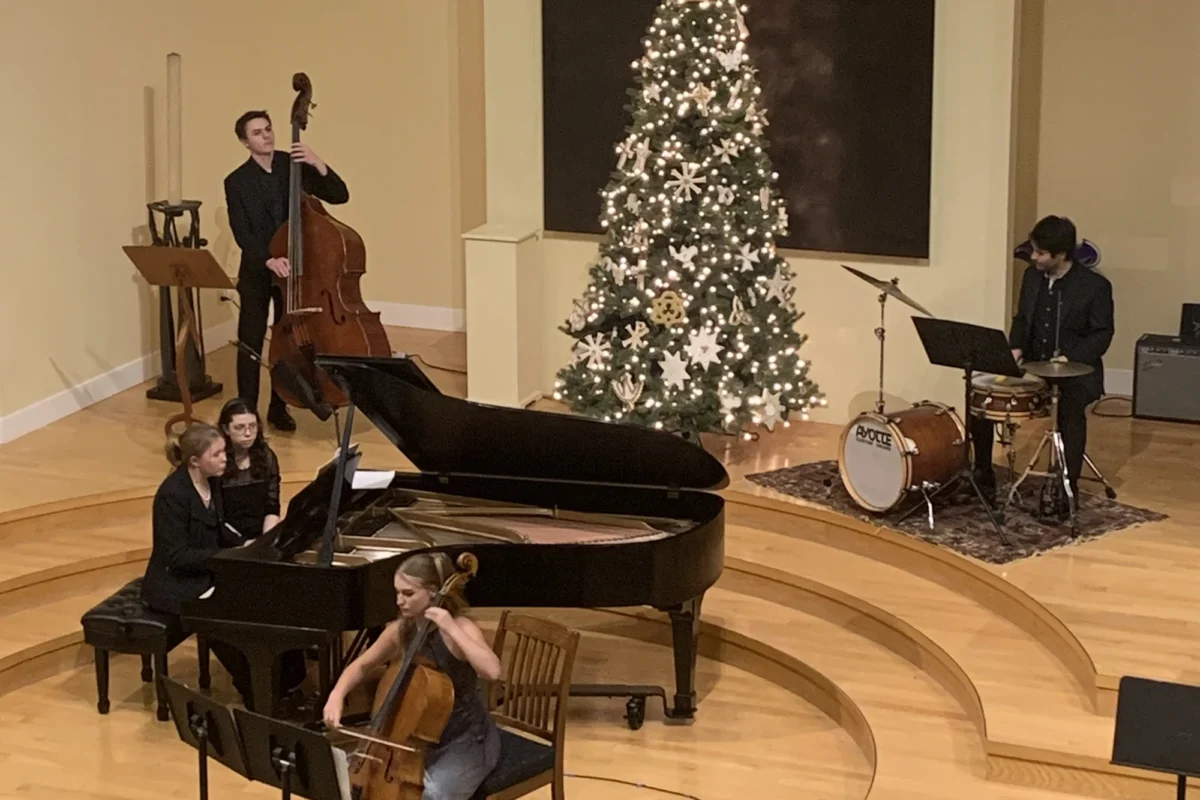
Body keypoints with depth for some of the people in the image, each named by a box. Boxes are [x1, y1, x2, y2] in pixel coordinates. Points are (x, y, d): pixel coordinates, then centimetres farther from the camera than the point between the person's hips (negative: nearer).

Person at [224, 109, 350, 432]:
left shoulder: (293, 165, -3)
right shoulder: (236, 182, -9)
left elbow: (339, 196, -10)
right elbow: (242, 234, -15)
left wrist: (318, 164, -25)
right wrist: (268, 260, -32)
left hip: (293, 267, 2)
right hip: (256, 272, -2)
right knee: (250, 342, -2)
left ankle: (279, 408, 21)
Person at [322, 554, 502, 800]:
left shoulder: (461, 628, -20)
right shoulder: (400, 630, -2)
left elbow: (492, 671, -39)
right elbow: (362, 665, 13)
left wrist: (451, 630, -36)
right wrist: (337, 695, -6)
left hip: (468, 739, -6)